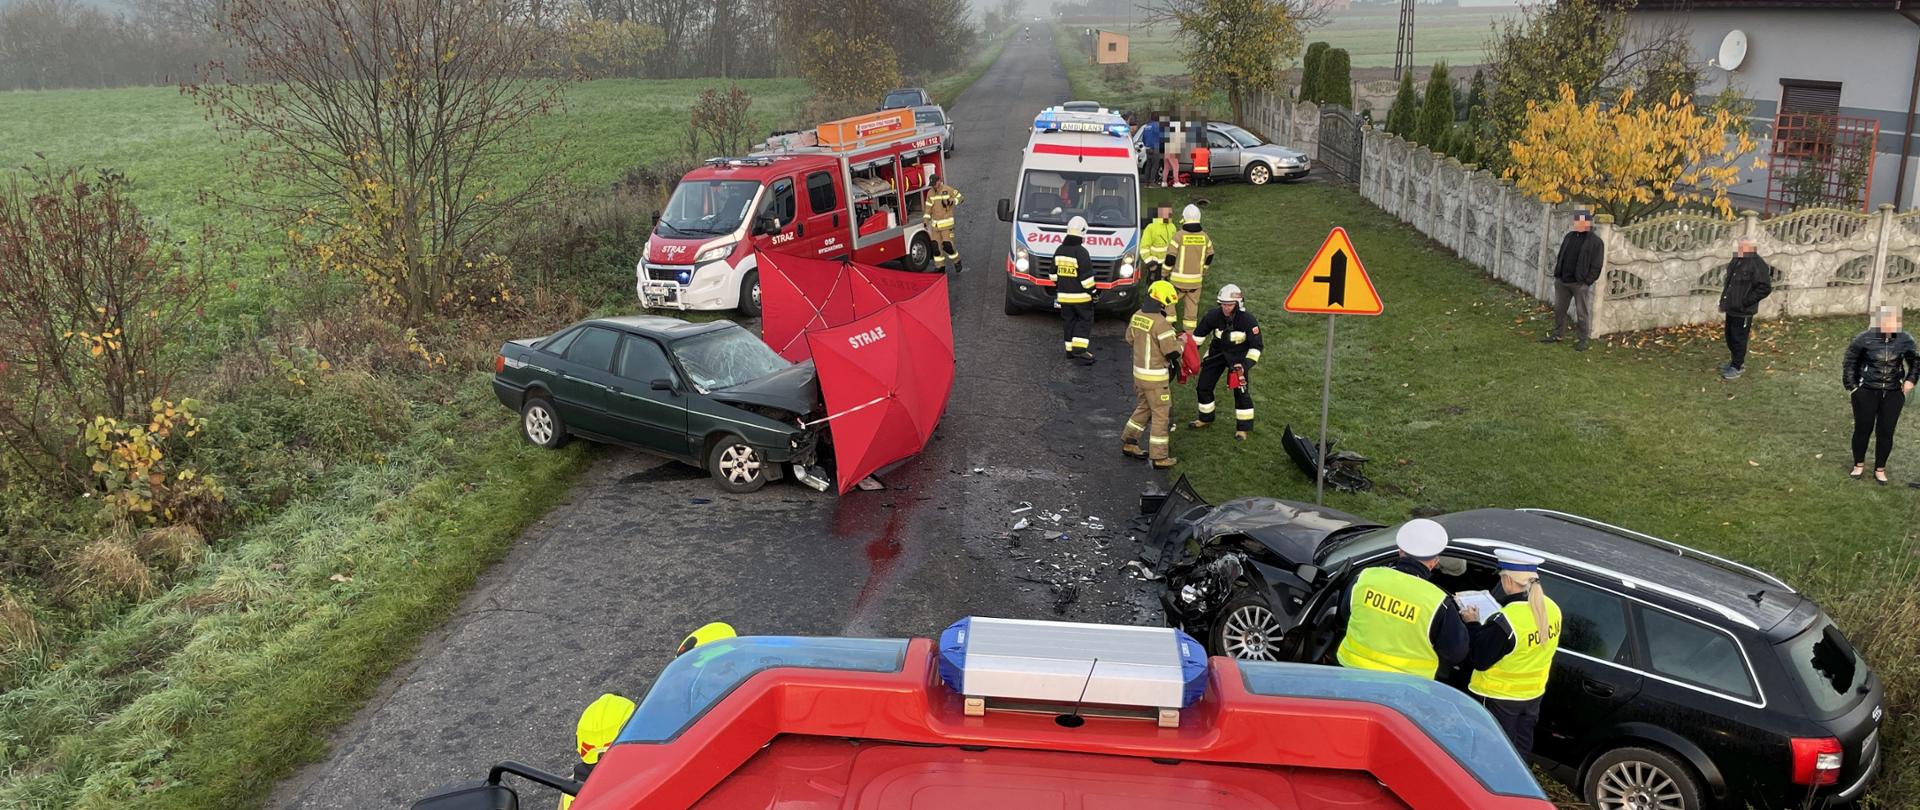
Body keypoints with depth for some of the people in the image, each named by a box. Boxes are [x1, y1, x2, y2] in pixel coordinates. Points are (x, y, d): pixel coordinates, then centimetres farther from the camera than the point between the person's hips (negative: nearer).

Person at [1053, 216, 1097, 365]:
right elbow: (1086, 276, -17)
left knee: (1068, 321, 13)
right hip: (1080, 296, -6)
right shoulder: (1081, 252, -17)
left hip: (1064, 295, 6)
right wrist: (1091, 292, -7)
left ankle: (1070, 350, 15)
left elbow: (1054, 273, 14)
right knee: (1085, 321, 3)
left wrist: (1057, 289, 25)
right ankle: (1079, 349, -6)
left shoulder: (1059, 251, 5)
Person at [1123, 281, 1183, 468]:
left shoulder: (1137, 316, 2)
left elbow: (1130, 339, 16)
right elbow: (1172, 352, -21)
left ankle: (1128, 442, 31)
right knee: (1161, 414, 2)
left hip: (1139, 372, 8)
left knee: (1143, 407, 25)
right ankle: (1159, 457, 7)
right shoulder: (1161, 323, -23)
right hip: (1155, 376, -8)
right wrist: (1181, 341, 1)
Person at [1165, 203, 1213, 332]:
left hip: (1179, 279, -4)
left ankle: (1170, 325, 13)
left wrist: (1165, 274, 1)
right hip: (1196, 279, 4)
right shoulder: (1204, 237, 0)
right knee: (1192, 304, 11)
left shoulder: (1179, 235, -15)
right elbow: (1209, 256, 12)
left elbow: (1170, 257, -13)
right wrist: (1204, 272, 28)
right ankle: (1189, 331, 16)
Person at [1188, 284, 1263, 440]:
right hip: (1217, 352, 3)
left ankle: (1243, 428, 4)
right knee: (1203, 387, 7)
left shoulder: (1247, 320, -27)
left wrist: (1246, 364, -26)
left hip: (1239, 355, -3)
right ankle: (1206, 419, 30)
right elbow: (1199, 334, -1)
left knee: (1241, 391, -11)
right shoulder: (1213, 316, -19)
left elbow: (1256, 345, -18)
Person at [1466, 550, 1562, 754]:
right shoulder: (1551, 609, -8)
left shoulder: (1506, 621, -32)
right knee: (1520, 753, 23)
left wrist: (1473, 625, -10)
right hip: (1533, 694, 7)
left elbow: (1479, 660, -23)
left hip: (1499, 699, -7)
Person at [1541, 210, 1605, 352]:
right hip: (1562, 281, 6)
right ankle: (1556, 335, 25)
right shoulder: (1569, 236, 11)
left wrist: (1587, 281, -15)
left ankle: (1583, 340, 9)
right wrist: (1557, 273, 9)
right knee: (1559, 309, 13)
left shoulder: (1595, 242, -8)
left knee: (1582, 313, 1)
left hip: (1580, 284, -6)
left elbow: (1597, 265, -10)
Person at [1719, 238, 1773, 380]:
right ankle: (1737, 361, 34)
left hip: (1743, 311, -9)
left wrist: (1746, 301, -21)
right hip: (1731, 308, 9)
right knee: (1730, 337, 18)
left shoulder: (1757, 264, -18)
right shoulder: (1736, 261, 9)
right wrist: (1724, 299, 13)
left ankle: (1736, 367, 11)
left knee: (1739, 339, 1)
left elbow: (1765, 288, -20)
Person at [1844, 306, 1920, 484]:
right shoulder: (1864, 339, -12)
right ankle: (1859, 465, 27)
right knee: (1863, 429, 7)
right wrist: (1852, 386, -3)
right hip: (1866, 392, -2)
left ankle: (1880, 469, 21)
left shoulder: (1905, 340, -4)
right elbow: (1849, 363, -1)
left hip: (1893, 394, 2)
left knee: (1886, 432, 5)